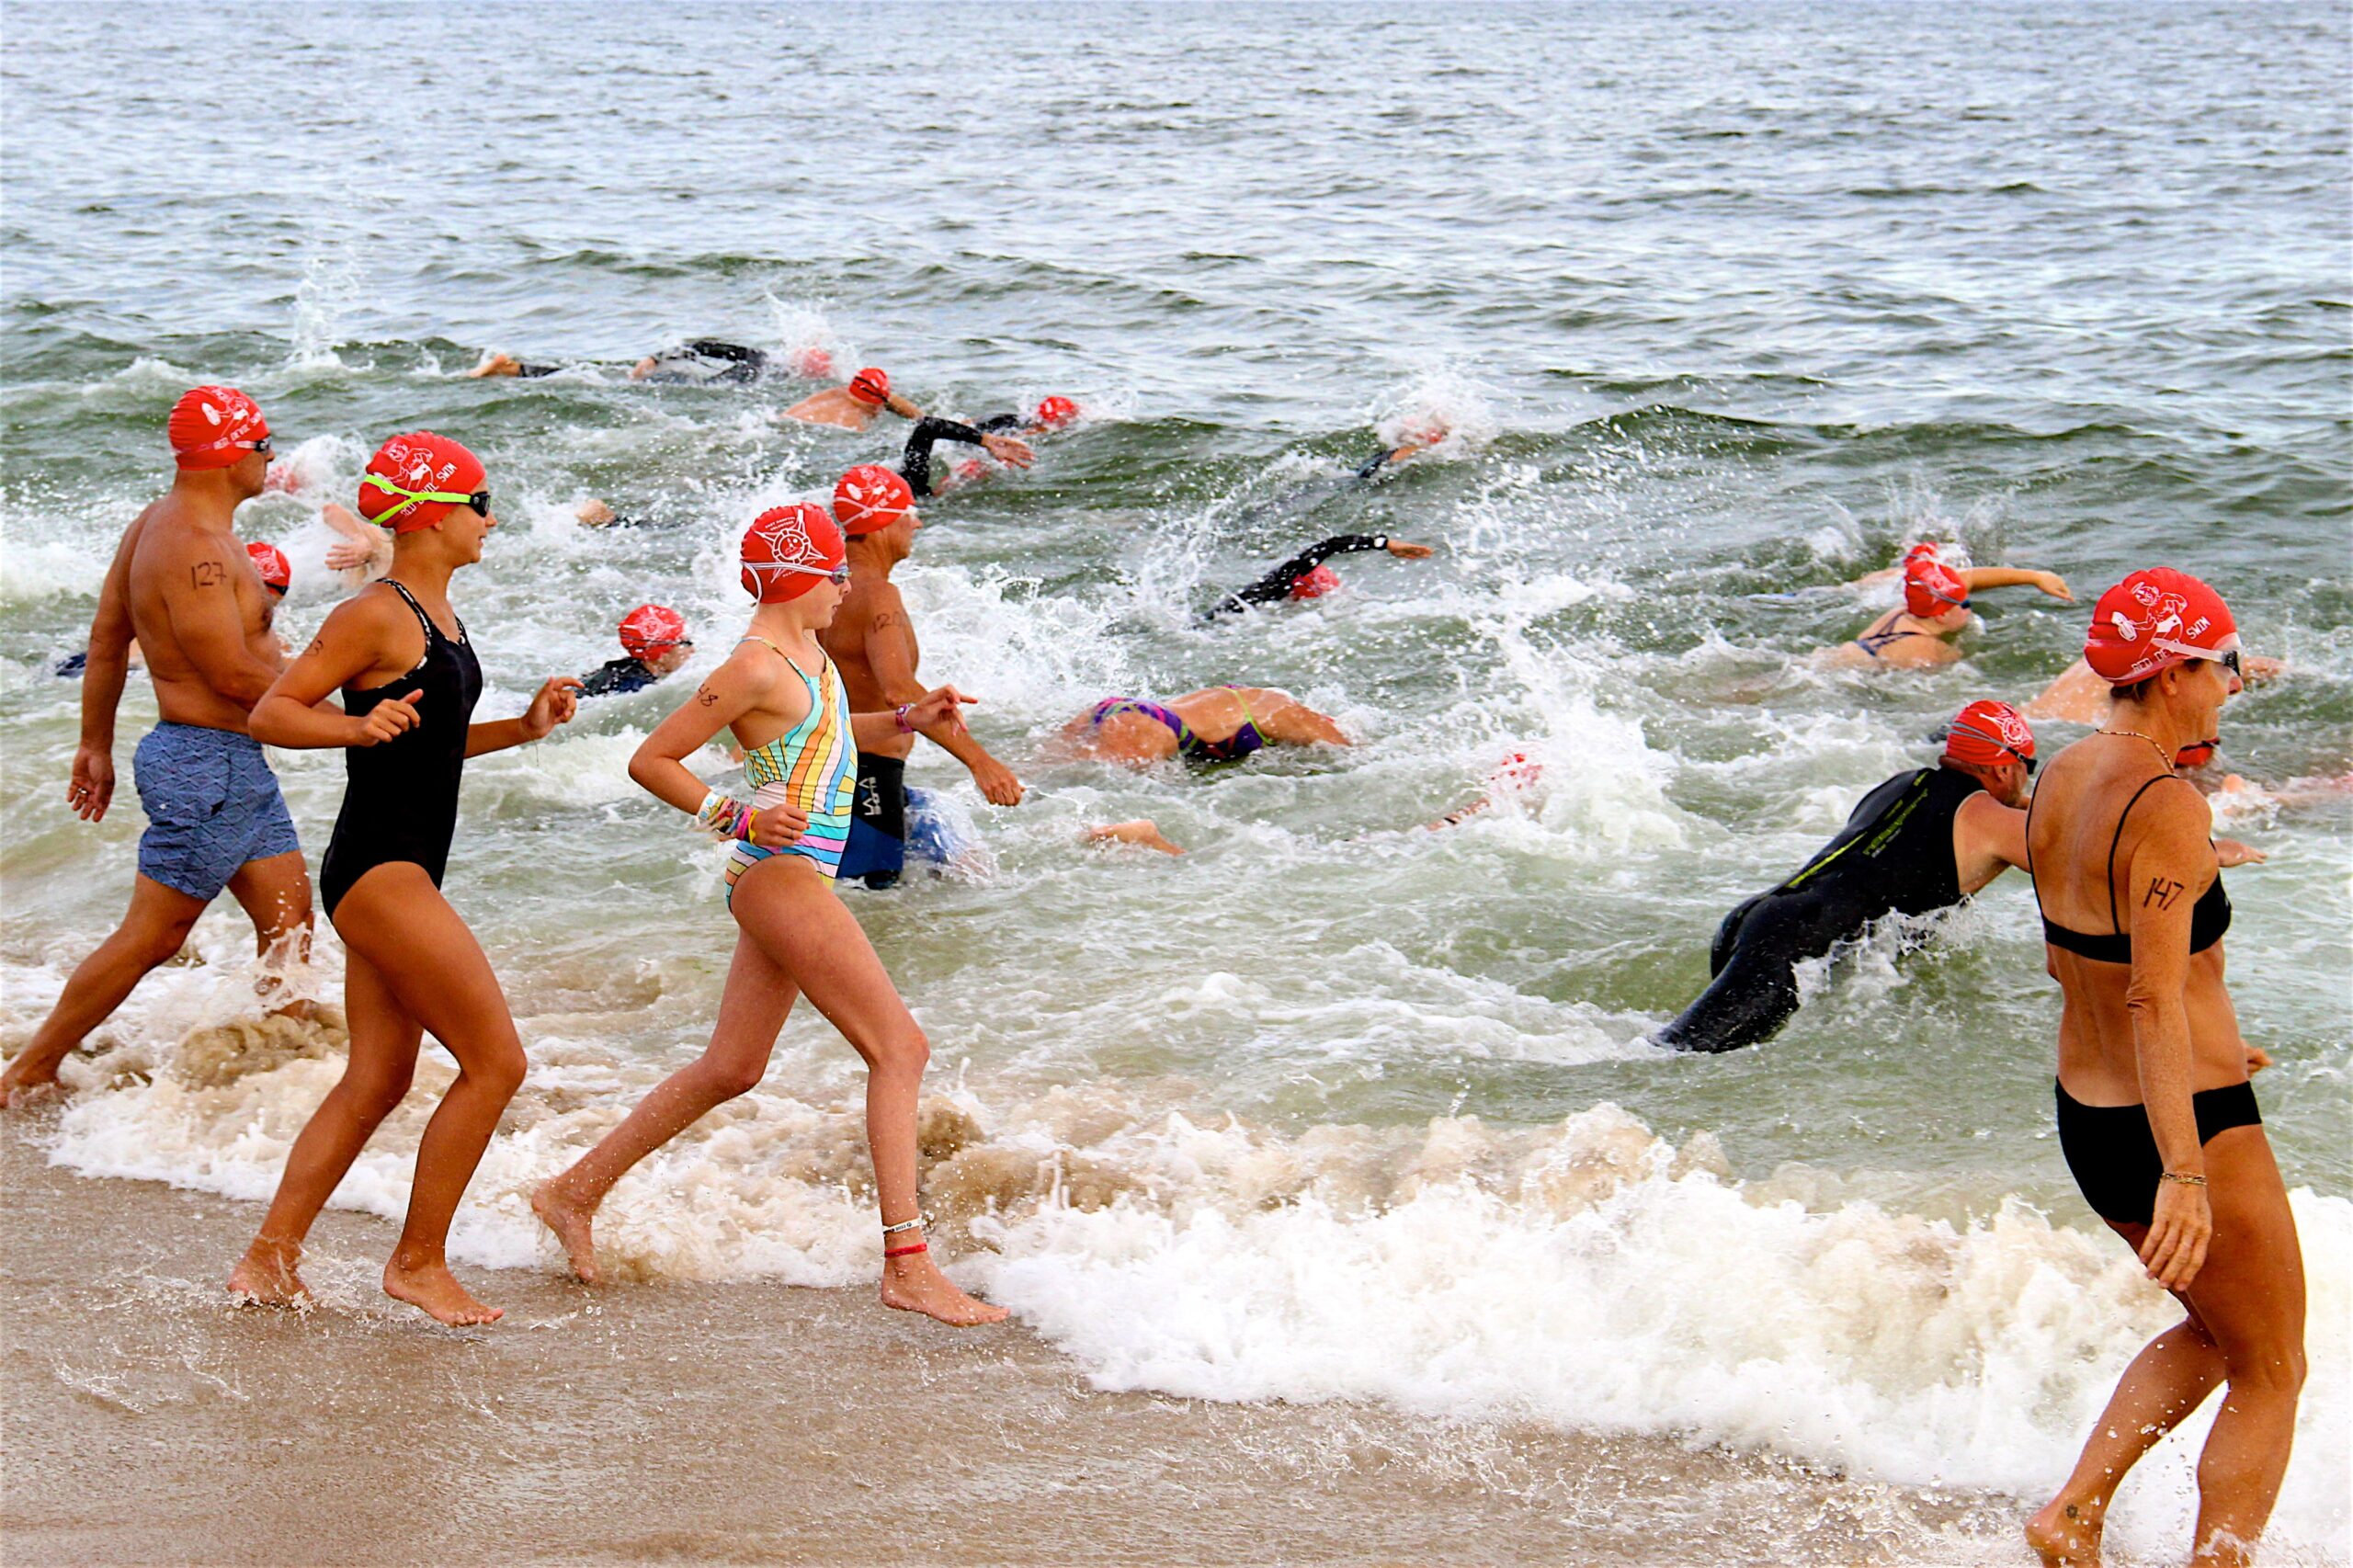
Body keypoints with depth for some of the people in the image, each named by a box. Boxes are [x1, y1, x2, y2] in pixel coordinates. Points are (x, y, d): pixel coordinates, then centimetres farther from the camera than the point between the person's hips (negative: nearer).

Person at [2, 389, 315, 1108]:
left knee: (288, 920, 12)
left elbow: (105, 640, 17)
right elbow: (235, 676, -25)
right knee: (151, 936, -2)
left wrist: (97, 742, 24)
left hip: (238, 764, 10)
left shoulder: (155, 523, 10)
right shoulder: (194, 548, -23)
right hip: (206, 761, -10)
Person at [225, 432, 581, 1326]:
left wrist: (525, 727, 11)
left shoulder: (439, 614, 14)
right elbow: (269, 714, -14)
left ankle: (269, 1260, 17)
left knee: (375, 1081, 12)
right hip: (379, 867, -10)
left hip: (402, 873, 10)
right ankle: (419, 1262, 1)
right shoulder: (374, 617, -14)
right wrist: (360, 724, -30)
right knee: (496, 1062, -8)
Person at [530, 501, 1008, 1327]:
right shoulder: (755, 666, -15)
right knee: (898, 1048, -11)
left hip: (793, 879, 10)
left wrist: (906, 719, 14)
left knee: (731, 1070, 16)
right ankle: (908, 1267, -14)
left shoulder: (804, 649, 12)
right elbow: (651, 759, -12)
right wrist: (736, 818, -21)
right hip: (781, 873, -10)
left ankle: (575, 1192, 27)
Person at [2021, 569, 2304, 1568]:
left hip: (2083, 1113, 8)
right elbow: (2156, 994, -28)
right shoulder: (2167, 804, -22)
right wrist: (2184, 1175, -31)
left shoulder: (2058, 780, 4)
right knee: (2272, 1371, 8)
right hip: (2186, 1123, -8)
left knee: (2214, 1332, 25)